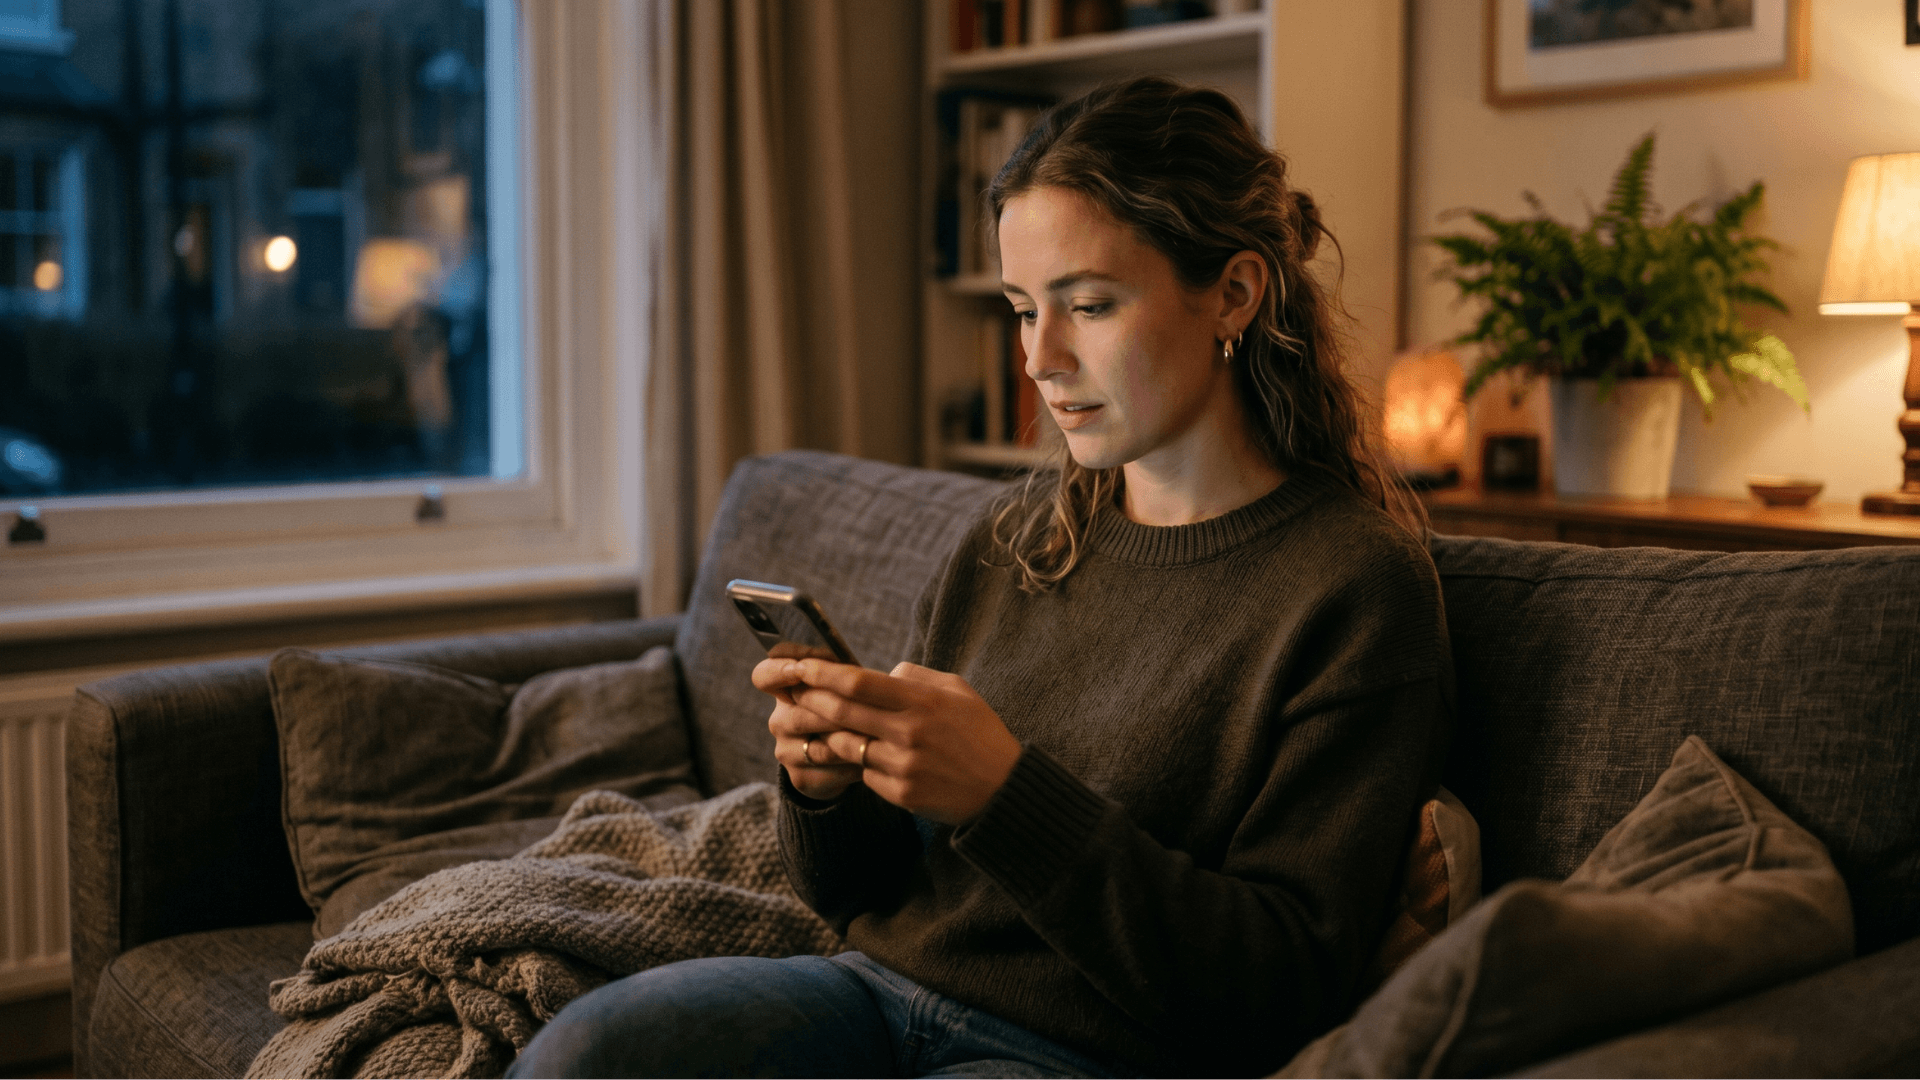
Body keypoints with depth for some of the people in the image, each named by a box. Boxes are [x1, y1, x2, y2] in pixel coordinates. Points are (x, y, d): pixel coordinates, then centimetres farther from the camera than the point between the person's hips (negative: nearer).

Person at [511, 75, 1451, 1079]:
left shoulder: (1360, 587, -8)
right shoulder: (1013, 540, 9)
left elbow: (1281, 992, -13)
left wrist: (1005, 795, -22)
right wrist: (825, 786, -9)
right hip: (883, 988, 5)